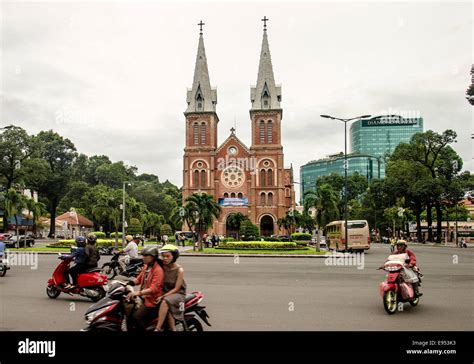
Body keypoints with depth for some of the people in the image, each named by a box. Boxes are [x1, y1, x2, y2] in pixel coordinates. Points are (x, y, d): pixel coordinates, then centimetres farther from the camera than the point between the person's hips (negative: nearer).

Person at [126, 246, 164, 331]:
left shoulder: (158, 270, -17)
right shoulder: (146, 267, 11)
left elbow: (154, 288, -25)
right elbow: (139, 279, 15)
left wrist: (138, 292, -34)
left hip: (151, 299, -9)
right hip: (143, 297, 9)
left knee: (136, 317, -21)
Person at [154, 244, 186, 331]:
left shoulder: (179, 270, -13)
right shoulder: (162, 267, -1)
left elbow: (176, 289, -14)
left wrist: (162, 296, -23)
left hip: (178, 293, -4)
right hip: (165, 292, 4)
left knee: (165, 301, -34)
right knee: (168, 308, -30)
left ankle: (157, 329, -32)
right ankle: (173, 329, -21)